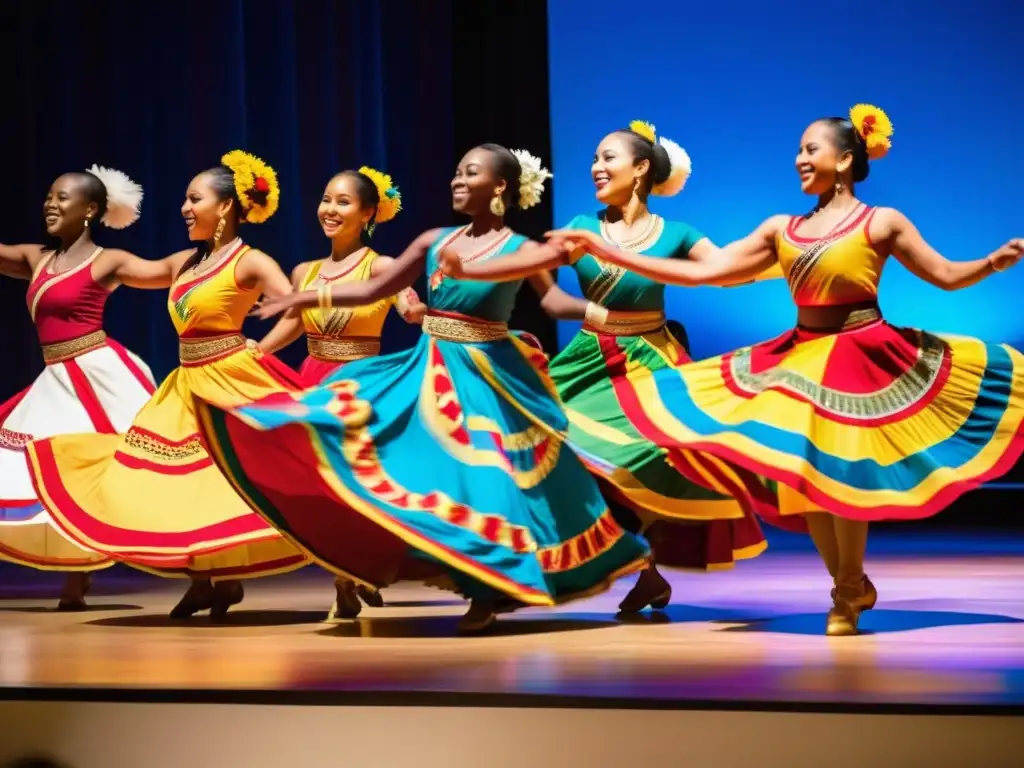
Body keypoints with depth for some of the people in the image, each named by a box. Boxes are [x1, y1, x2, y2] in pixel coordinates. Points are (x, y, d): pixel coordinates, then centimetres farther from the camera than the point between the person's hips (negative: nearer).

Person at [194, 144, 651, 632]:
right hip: (428, 376, 6)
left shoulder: (520, 249, -8)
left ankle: (488, 593, 9)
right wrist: (307, 297, 1)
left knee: (483, 478, -6)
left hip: (484, 381, -6)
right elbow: (372, 291, 7)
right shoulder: (435, 241, 6)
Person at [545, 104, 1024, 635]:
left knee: (841, 474, -6)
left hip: (863, 360, -5)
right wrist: (606, 252, 1)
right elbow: (702, 272, 4)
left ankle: (847, 591, 16)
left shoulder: (881, 223, -4)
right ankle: (852, 586, 22)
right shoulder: (781, 230, 7)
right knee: (804, 477, 3)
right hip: (802, 360, 5)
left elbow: (948, 276, 0)